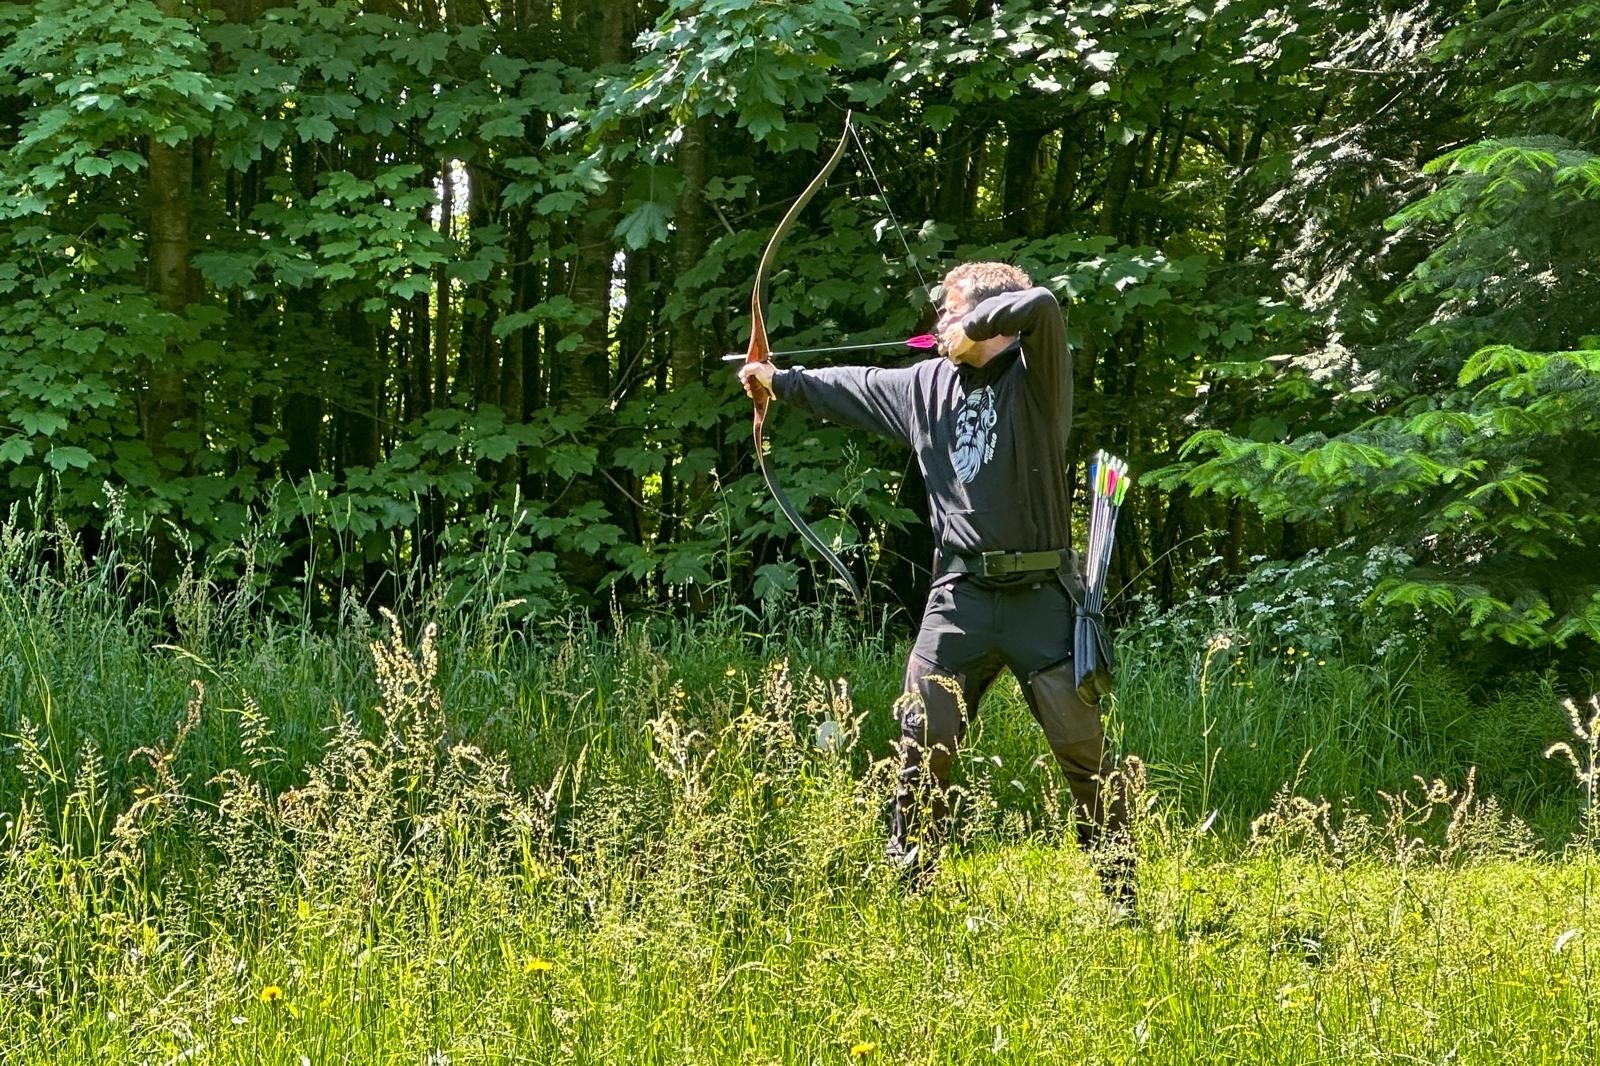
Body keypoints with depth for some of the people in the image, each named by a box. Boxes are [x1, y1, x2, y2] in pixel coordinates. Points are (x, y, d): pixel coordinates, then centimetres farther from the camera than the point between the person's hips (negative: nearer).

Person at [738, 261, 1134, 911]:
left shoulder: (1036, 376, -4)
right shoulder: (928, 383, 14)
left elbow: (1042, 306, -24)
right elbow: (853, 389, 28)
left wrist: (973, 326, -11)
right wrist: (780, 381, 35)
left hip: (1041, 595, -5)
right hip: (960, 594, 5)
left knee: (1084, 753, -3)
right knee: (922, 748, 3)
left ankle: (1121, 897, 8)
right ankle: (906, 887, 14)